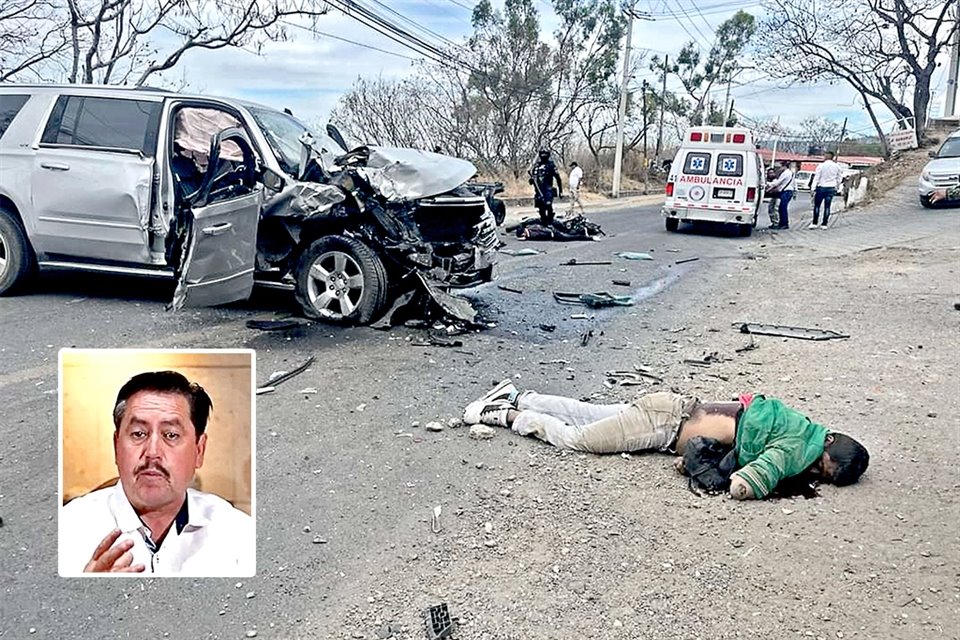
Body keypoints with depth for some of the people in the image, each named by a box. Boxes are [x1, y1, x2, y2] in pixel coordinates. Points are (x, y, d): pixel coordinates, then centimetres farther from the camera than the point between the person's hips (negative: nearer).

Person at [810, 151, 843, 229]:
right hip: (831, 188, 3)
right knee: (827, 206, 5)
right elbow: (840, 177, 13)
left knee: (817, 205, 4)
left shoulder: (821, 165, -8)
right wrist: (836, 186, 23)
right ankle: (824, 224, 5)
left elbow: (816, 178, -9)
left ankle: (814, 223, 1)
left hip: (821, 188, -3)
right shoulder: (837, 166, 2)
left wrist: (813, 188, -7)